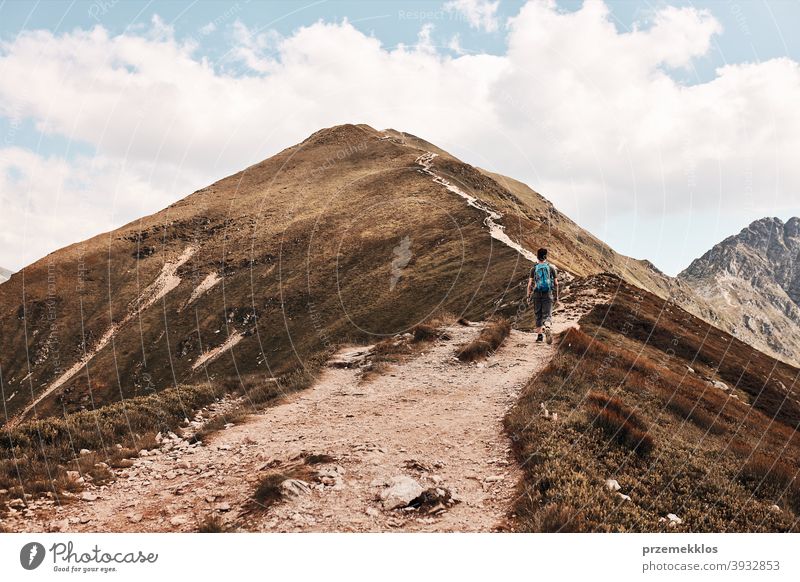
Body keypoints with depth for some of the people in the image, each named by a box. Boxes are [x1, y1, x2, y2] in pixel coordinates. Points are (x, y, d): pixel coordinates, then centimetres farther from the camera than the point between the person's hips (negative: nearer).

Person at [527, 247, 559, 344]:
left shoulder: (534, 268, 1)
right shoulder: (551, 268, 3)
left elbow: (530, 284, -2)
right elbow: (556, 283, 4)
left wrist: (528, 297, 4)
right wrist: (556, 296, 11)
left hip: (537, 294, 0)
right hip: (548, 295, 0)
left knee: (538, 316, 12)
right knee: (547, 315, -4)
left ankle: (539, 336, 14)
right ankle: (548, 329, -34)